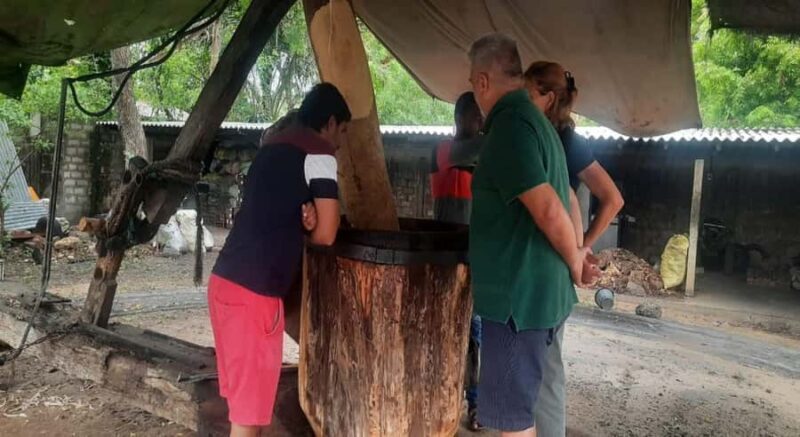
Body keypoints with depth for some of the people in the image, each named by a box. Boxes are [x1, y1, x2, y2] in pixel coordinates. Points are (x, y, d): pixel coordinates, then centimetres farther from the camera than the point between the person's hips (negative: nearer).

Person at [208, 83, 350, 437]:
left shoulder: (274, 146, 17)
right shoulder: (319, 155, -7)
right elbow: (325, 235, -10)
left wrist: (301, 220, 1)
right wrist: (307, 224, 10)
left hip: (226, 280, 9)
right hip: (253, 292, -9)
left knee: (244, 390, 21)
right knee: (250, 403, 3)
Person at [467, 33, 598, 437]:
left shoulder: (508, 125, -19)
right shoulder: (532, 118, 13)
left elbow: (549, 211, -24)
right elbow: (562, 201, 19)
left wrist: (575, 264, -9)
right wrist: (575, 260, 14)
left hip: (519, 293, -10)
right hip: (538, 289, 10)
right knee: (519, 403, 21)